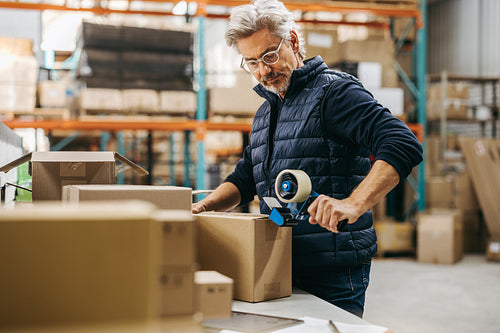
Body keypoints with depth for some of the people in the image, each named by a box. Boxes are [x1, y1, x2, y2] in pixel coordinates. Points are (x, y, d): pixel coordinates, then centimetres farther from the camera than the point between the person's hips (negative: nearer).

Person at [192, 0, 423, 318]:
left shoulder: (335, 91, -10)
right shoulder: (265, 112, 17)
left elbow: (404, 145, -23)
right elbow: (244, 179, 24)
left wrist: (354, 204, -35)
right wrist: (205, 206, 5)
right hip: (280, 269, 8)